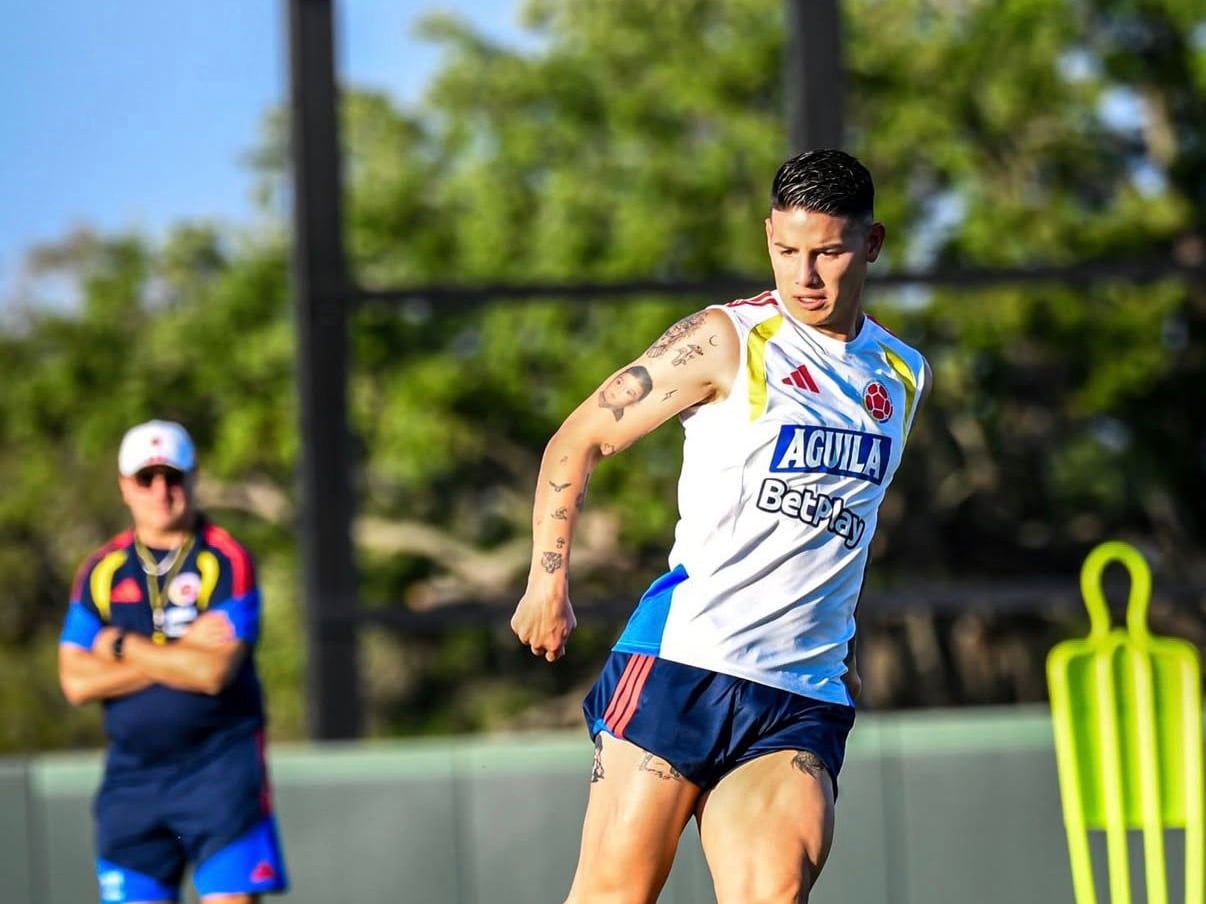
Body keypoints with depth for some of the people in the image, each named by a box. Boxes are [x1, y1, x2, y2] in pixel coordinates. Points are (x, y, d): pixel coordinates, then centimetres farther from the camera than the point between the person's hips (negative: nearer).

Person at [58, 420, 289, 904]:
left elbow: (214, 672, -16)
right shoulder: (103, 570, 7)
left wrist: (123, 647, -6)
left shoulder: (226, 561, -4)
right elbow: (76, 681, -3)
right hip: (132, 771, 4)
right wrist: (181, 654, -9)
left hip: (220, 768, -4)